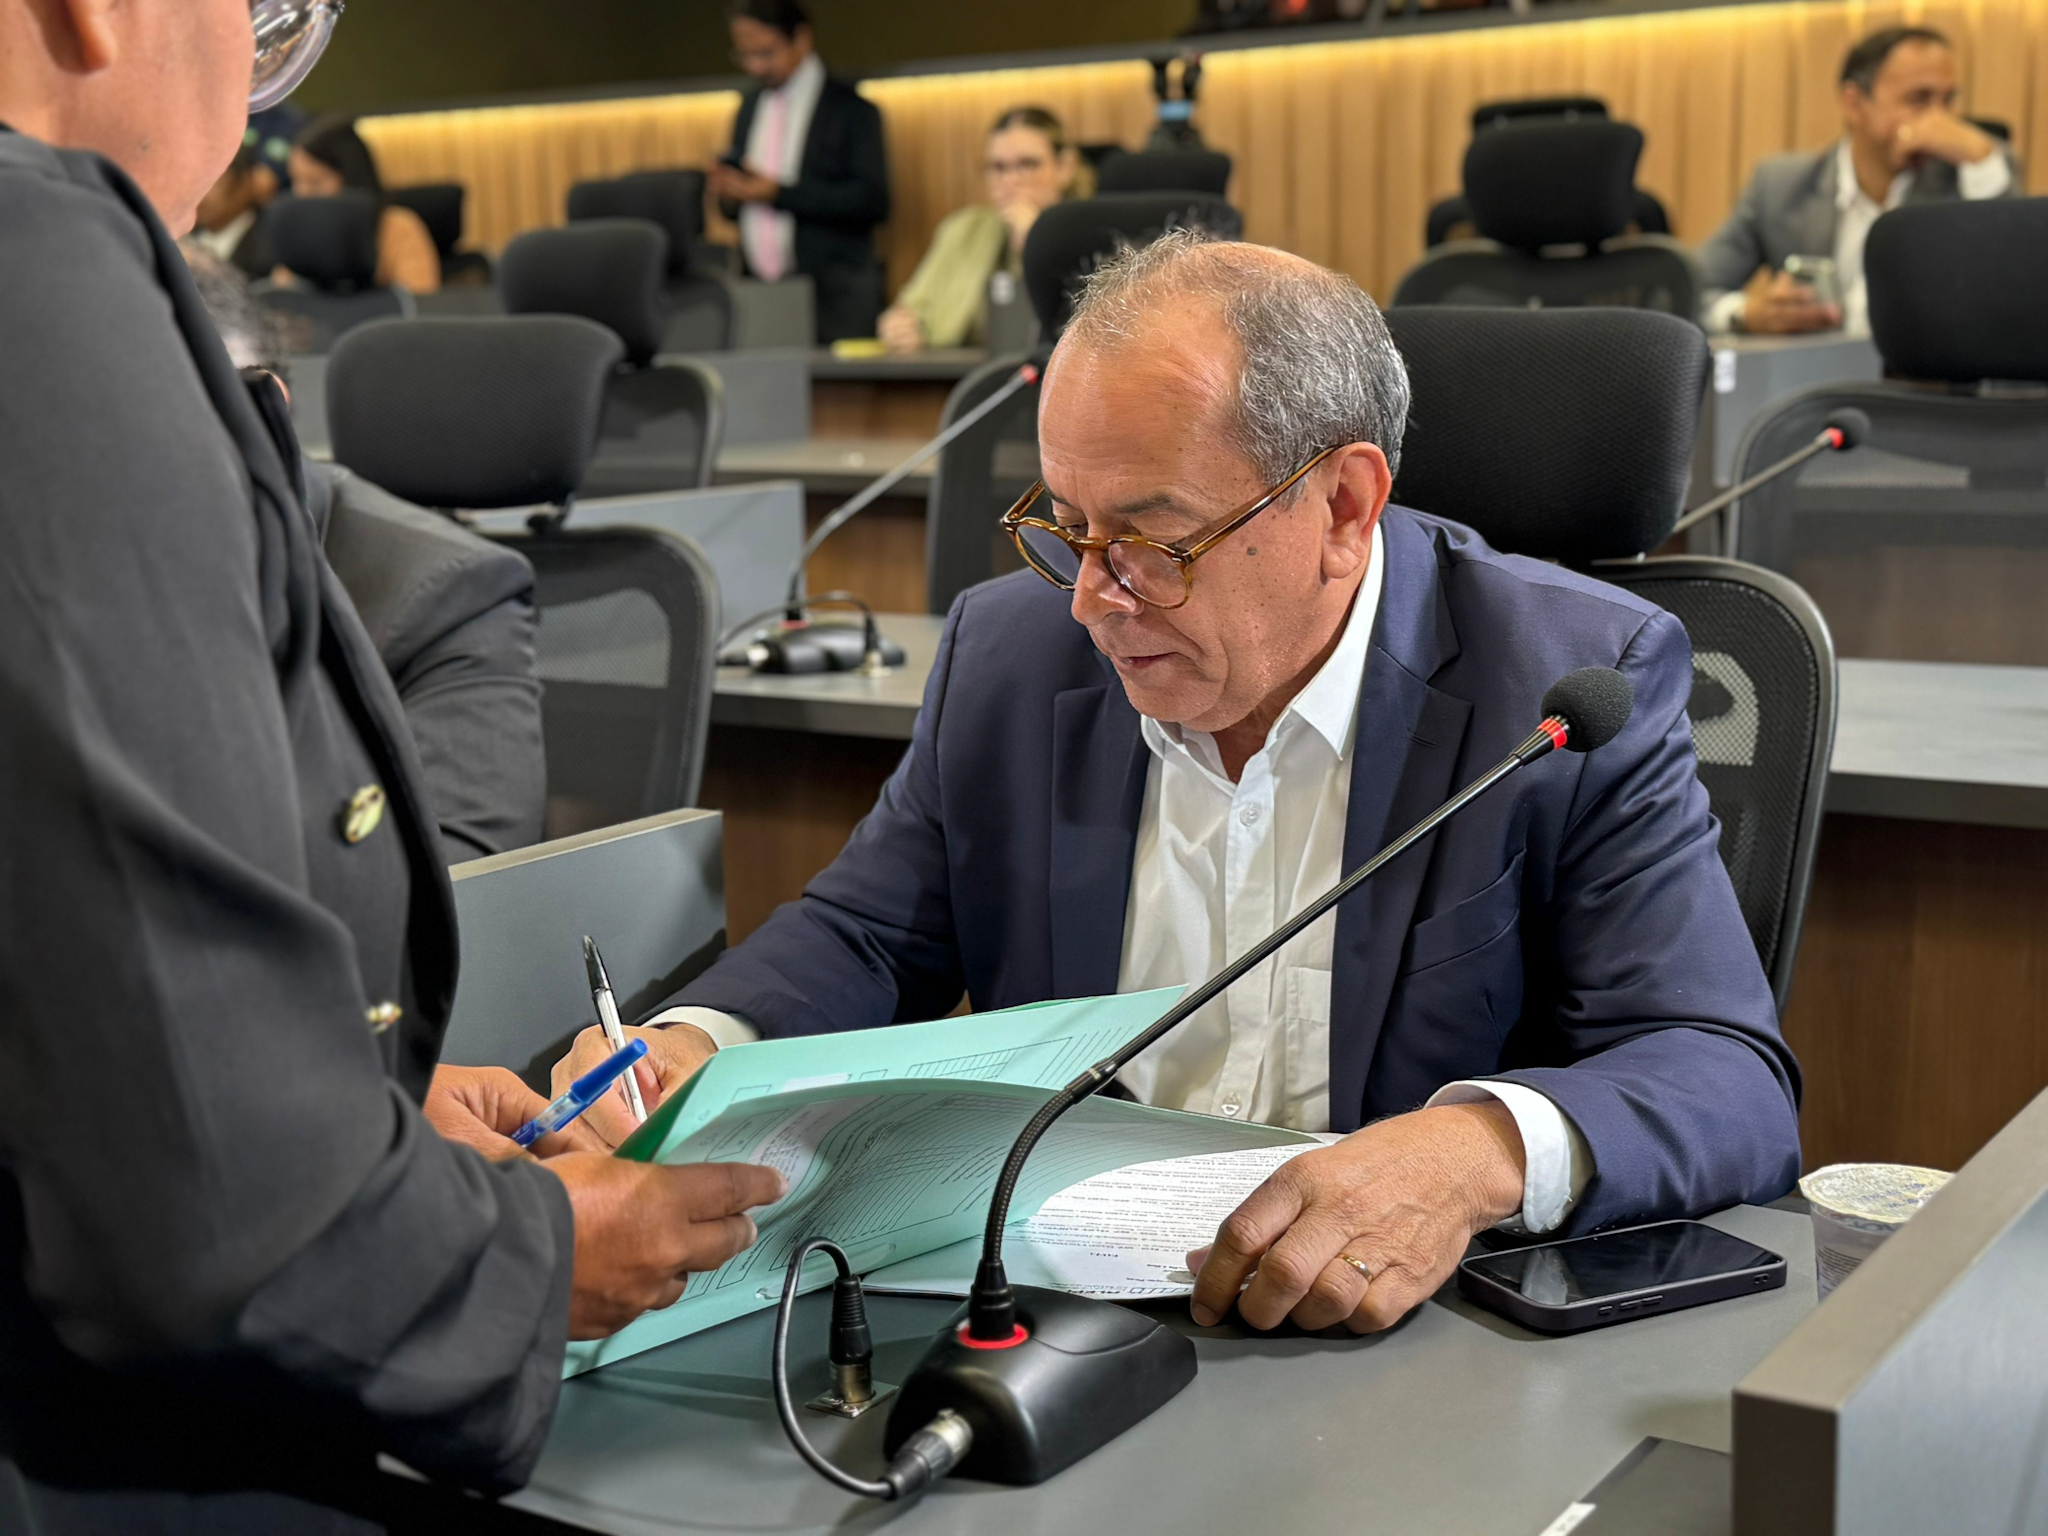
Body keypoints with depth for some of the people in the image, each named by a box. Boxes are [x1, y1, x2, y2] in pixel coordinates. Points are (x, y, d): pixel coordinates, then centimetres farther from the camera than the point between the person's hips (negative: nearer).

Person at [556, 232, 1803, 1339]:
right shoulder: (1009, 650, 3)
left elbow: (1731, 1081, -15)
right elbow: (869, 939, 13)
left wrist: (1486, 1150, -37)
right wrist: (693, 1047, -9)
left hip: (1413, 1344, -1)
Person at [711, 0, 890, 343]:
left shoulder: (850, 109, -2)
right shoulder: (750, 106, 17)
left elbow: (872, 200, -11)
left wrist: (779, 193, -16)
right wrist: (729, 189, -2)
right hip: (758, 292, 5)